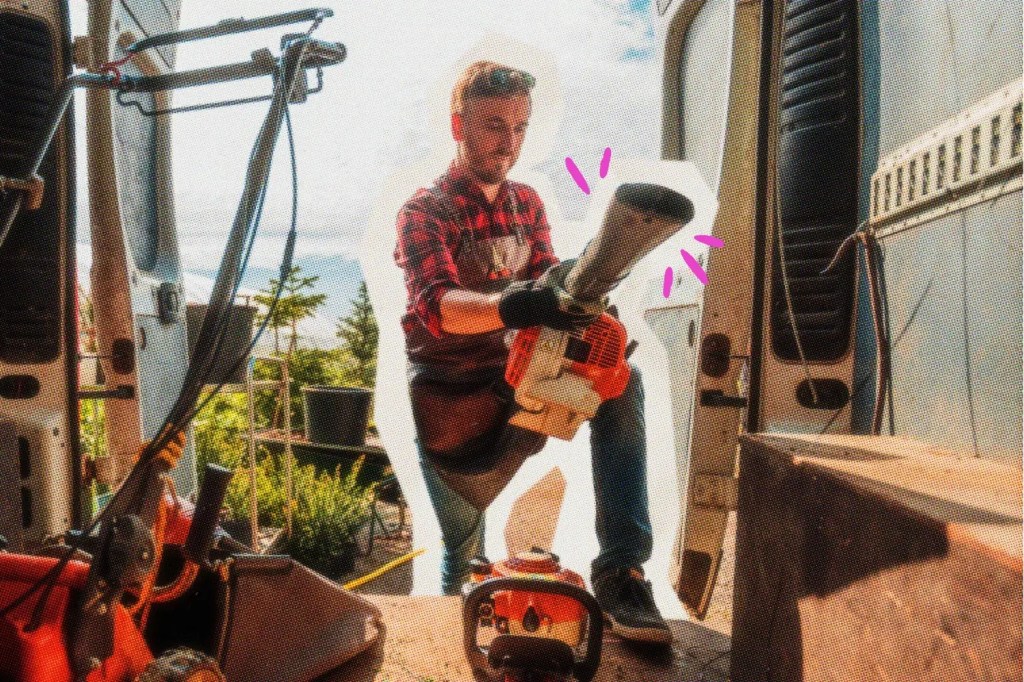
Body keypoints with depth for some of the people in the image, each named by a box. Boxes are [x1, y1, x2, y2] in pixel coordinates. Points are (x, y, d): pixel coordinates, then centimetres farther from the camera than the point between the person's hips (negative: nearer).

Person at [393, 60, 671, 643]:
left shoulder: (527, 202, 9)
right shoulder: (426, 211, -9)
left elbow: (547, 281, -1)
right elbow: (434, 305, -28)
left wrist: (573, 293, -27)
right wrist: (516, 305, -48)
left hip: (513, 380, 4)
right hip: (451, 399, -4)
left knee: (620, 382, -22)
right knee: (465, 555, 3)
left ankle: (622, 569, -23)